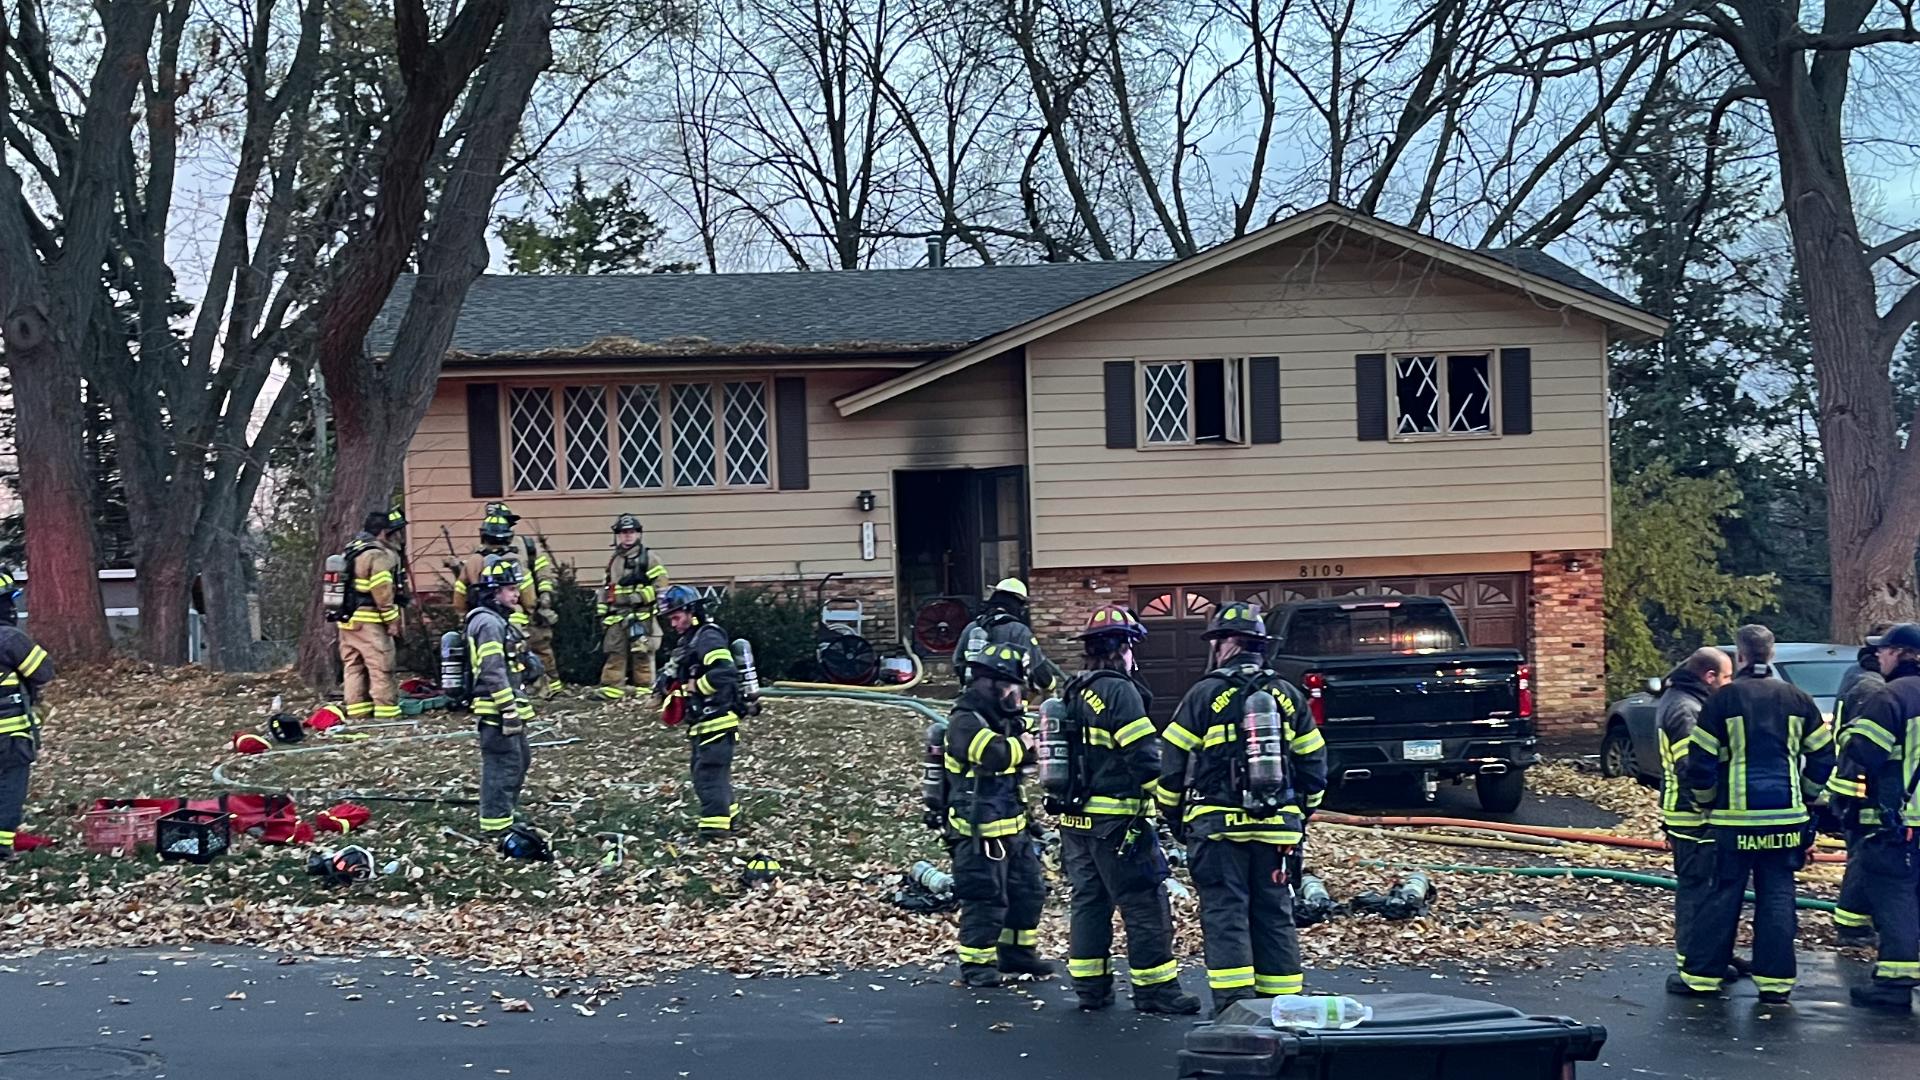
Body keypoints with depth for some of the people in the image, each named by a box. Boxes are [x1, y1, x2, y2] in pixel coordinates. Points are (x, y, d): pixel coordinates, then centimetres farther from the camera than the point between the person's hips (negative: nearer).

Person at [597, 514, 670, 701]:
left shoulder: (648, 557, 1)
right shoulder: (613, 561, 20)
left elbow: (661, 584, -7)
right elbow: (605, 590, 25)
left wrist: (640, 596, -16)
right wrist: (603, 615, 20)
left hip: (641, 616, -5)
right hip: (616, 617, 5)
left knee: (642, 655, -3)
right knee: (614, 654, 1)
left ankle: (643, 691, 2)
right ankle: (609, 691, 1)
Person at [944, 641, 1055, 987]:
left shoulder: (1002, 718, 14)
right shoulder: (965, 721, -16)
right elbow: (997, 754, -31)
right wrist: (1024, 742, -14)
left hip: (1012, 827, 10)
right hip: (979, 832, -9)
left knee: (1028, 891, 15)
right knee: (985, 900, -5)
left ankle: (1017, 952, 28)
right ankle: (976, 964, 5)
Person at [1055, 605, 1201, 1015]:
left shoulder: (1070, 694, 14)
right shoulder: (1120, 691, -13)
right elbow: (1145, 756, -18)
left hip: (1074, 819, 9)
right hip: (1115, 821, -9)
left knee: (1088, 902, 13)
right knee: (1145, 905, -2)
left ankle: (1090, 987, 15)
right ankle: (1155, 989, 0)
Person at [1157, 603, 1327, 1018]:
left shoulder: (1206, 694, -4)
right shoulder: (1287, 696, 8)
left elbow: (1173, 762, -2)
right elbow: (1313, 763, 12)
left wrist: (1172, 815, 11)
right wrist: (1300, 813, 23)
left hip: (1218, 825, -4)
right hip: (1276, 828, 4)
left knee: (1225, 914, -1)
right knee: (1274, 915, 10)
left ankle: (1234, 1005, -8)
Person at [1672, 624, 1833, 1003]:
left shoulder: (1724, 699, -6)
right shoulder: (1797, 699, 4)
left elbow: (1701, 762, -5)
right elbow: (1823, 757, 7)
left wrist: (1705, 799, 12)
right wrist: (1805, 795, 21)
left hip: (1735, 817, -2)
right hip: (1786, 817, 3)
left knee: (1722, 895, 4)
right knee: (1777, 895, 7)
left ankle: (1700, 975, 8)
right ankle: (1775, 981, 6)